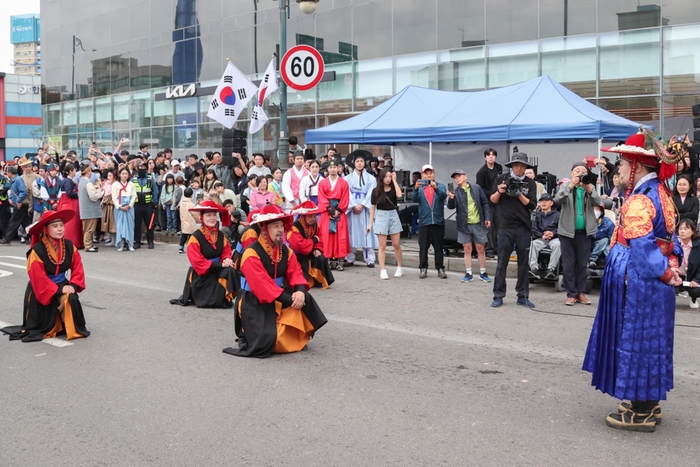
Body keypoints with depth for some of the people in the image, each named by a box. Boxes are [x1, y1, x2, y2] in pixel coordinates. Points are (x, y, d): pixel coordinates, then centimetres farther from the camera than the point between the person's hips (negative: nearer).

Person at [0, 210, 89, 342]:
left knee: (72, 299, -26)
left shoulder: (69, 246, -8)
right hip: (41, 289, -3)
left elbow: (77, 268, -2)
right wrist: (59, 290, -25)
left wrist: (73, 285, -18)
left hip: (62, 285, 3)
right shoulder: (37, 251, -23)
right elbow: (38, 278, -23)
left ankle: (74, 329, -6)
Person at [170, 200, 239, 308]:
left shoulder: (221, 235, 2)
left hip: (217, 271, 6)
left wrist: (227, 260, -21)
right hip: (201, 275, -6)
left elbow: (227, 252, 6)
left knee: (230, 271, -24)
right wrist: (220, 264, -27)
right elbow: (197, 262, -22)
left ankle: (226, 297, -6)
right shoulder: (195, 237, -18)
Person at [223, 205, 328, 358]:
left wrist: (300, 290, -26)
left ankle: (296, 337, 6)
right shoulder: (252, 253, -21)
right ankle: (247, 332, 12)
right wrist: (289, 299, -31)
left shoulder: (286, 251, 5)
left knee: (304, 298, -16)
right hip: (255, 302, -7)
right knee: (264, 341, -24)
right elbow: (262, 284, -28)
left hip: (279, 298, 7)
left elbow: (295, 273, -3)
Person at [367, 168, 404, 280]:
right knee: (382, 246, -1)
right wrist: (370, 223, 2)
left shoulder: (394, 188, 4)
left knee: (396, 244, 5)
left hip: (393, 216, 1)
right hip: (381, 216, -1)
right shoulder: (376, 191, 1)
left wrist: (394, 180, -10)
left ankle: (400, 268, 19)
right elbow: (373, 208, 4)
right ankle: (382, 270, 1)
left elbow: (399, 195, -20)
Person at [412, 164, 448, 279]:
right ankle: (423, 268, 8)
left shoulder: (440, 186, 6)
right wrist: (415, 189, -32)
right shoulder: (420, 188, 6)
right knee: (423, 247, 3)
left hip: (438, 222, 0)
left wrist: (436, 188, -36)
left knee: (439, 247, 4)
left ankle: (440, 268, 9)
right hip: (424, 222, 0)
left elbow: (444, 195, -15)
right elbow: (414, 199, -11)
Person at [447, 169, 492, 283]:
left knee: (480, 249, 7)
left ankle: (483, 273, 17)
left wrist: (487, 217, -2)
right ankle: (469, 274, 13)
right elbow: (451, 206, -9)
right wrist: (451, 199, -29)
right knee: (467, 250, 6)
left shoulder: (476, 188, 2)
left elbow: (485, 203, 5)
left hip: (478, 224, 0)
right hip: (464, 225, 0)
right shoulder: (455, 192, 2)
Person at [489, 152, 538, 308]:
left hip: (524, 227, 2)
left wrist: (519, 194, -16)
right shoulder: (501, 178, 2)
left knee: (523, 263, 7)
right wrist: (499, 192, -15)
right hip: (505, 226, -1)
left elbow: (532, 205, -2)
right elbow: (493, 200, 5)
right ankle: (498, 296, 5)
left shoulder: (530, 183, 4)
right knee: (502, 262, 0)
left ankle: (523, 296, 14)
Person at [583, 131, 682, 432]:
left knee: (635, 340, 0)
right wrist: (670, 269, 3)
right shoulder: (660, 193, 10)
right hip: (656, 283, 10)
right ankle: (649, 405, 28)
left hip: (638, 283, -10)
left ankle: (641, 413, 9)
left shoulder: (639, 201, -20)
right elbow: (668, 238, 13)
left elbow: (642, 248, -23)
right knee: (650, 341, 17)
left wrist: (665, 272, -12)